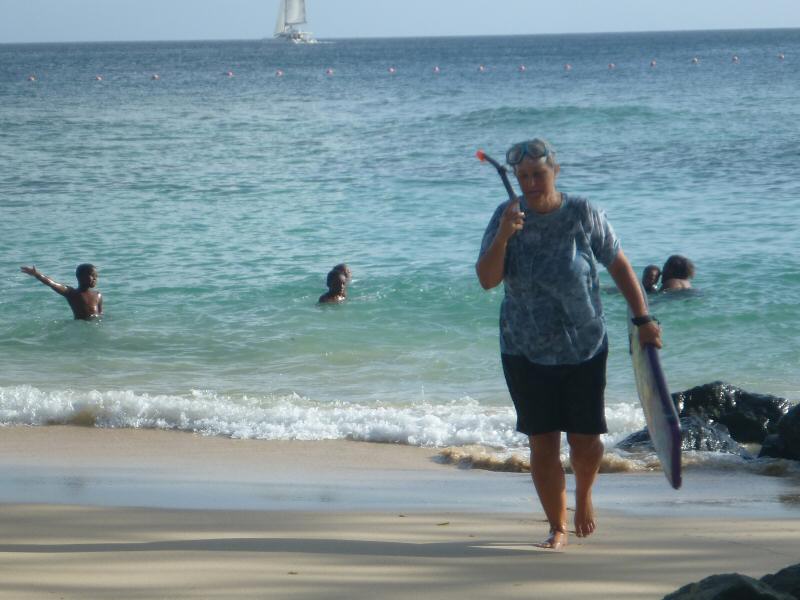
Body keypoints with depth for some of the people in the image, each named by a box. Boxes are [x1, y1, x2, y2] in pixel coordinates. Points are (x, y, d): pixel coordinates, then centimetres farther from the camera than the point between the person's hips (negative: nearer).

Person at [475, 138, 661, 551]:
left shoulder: (583, 215, -8)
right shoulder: (508, 216, -5)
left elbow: (619, 266, 1)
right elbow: (486, 280, -11)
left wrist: (643, 320, -1)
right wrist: (503, 237, -27)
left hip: (583, 348, -1)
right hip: (525, 351, 1)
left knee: (584, 440, 0)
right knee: (542, 442, -1)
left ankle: (583, 495, 34)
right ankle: (557, 528, 13)